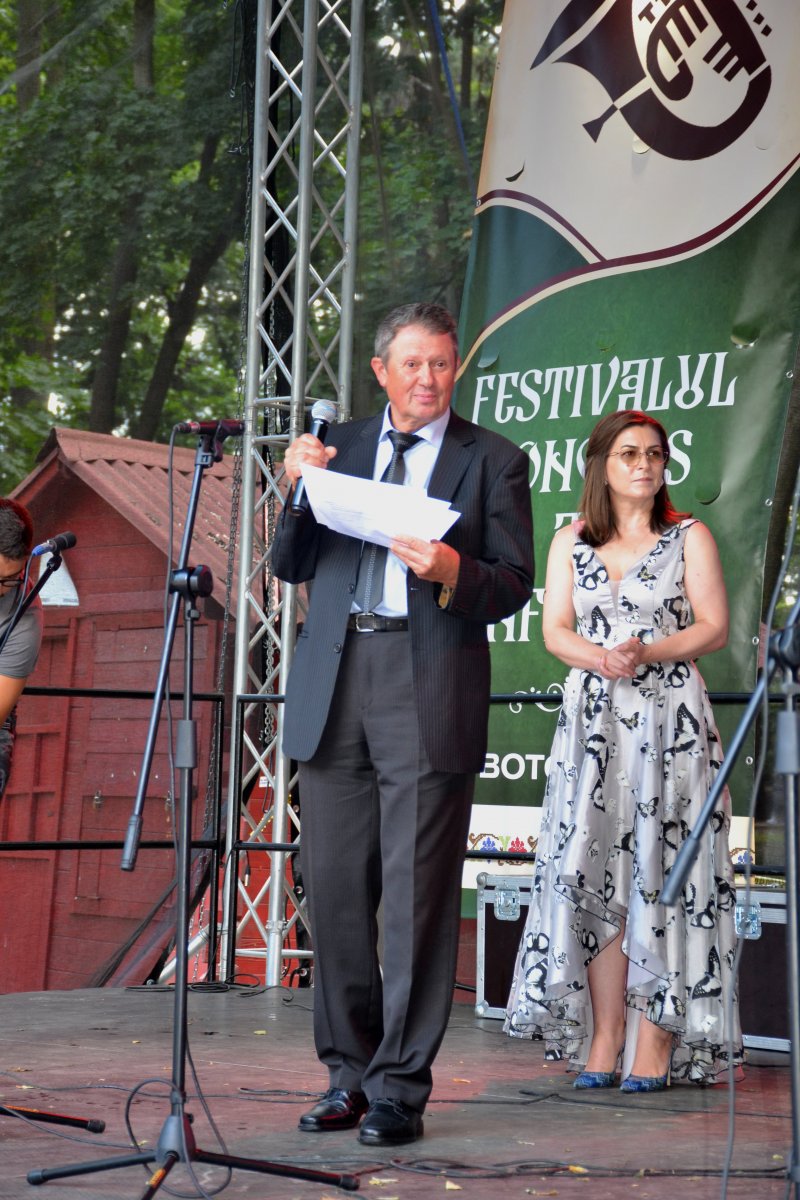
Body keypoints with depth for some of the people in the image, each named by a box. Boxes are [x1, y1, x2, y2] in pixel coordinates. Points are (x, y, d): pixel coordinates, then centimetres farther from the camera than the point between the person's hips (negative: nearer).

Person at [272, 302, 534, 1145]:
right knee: (334, 889, 5)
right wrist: (299, 489, -2)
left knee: (416, 895, -5)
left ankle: (400, 1089, 3)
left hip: (428, 688, -3)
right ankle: (349, 1075, 17)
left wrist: (453, 572, -17)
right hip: (335, 683, 4)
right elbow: (290, 567, 14)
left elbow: (515, 586, 3)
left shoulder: (492, 461, 8)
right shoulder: (340, 445, 17)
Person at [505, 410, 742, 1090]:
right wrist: (600, 657, -14)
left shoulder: (689, 538, 8)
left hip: (670, 717, -2)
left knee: (660, 870, -8)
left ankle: (655, 1042, -5)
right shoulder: (570, 542, 14)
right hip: (594, 720, 2)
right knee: (592, 870, -5)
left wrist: (648, 652, -15)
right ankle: (603, 1036, -2)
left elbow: (714, 627, 1)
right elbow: (555, 630, 7)